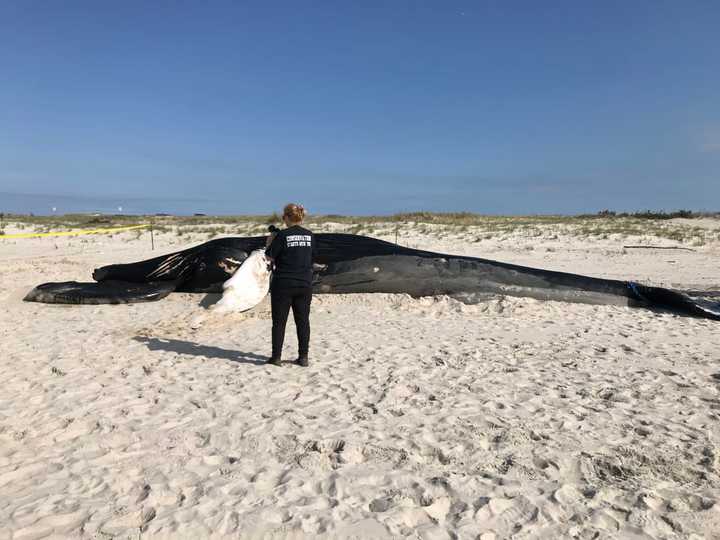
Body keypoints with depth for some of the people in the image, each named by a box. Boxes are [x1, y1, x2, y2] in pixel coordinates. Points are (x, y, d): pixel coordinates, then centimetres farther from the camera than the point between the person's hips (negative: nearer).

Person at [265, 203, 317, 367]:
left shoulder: (282, 235, -10)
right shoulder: (309, 235, 4)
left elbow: (270, 256, -4)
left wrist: (270, 242, 12)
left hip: (283, 284, -4)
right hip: (305, 284, 4)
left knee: (279, 321, 5)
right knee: (303, 321, 10)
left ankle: (276, 357, 9)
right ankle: (303, 357, 12)